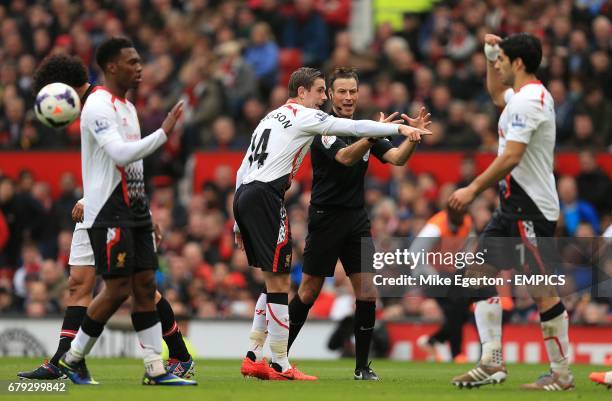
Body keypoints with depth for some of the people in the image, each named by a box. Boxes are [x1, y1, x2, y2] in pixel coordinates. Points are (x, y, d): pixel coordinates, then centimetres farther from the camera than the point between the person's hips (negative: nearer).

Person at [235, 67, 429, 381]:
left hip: (243, 194, 9)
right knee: (278, 282, -5)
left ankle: (253, 358, 13)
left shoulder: (271, 117, 25)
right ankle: (280, 366, -4)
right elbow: (354, 128, -9)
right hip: (265, 197, -9)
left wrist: (240, 224, 24)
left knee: (274, 281, 15)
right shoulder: (304, 116, -1)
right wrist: (399, 128, -7)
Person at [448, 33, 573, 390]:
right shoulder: (526, 96, 15)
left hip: (531, 207, -11)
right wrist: (491, 56, 28)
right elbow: (497, 95, 40)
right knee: (480, 271, 8)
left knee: (542, 290, -7)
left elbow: (511, 157, -25)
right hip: (515, 205, 11)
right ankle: (493, 363, 5)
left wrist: (473, 189, -23)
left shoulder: (527, 102, -16)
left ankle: (562, 373, -2)